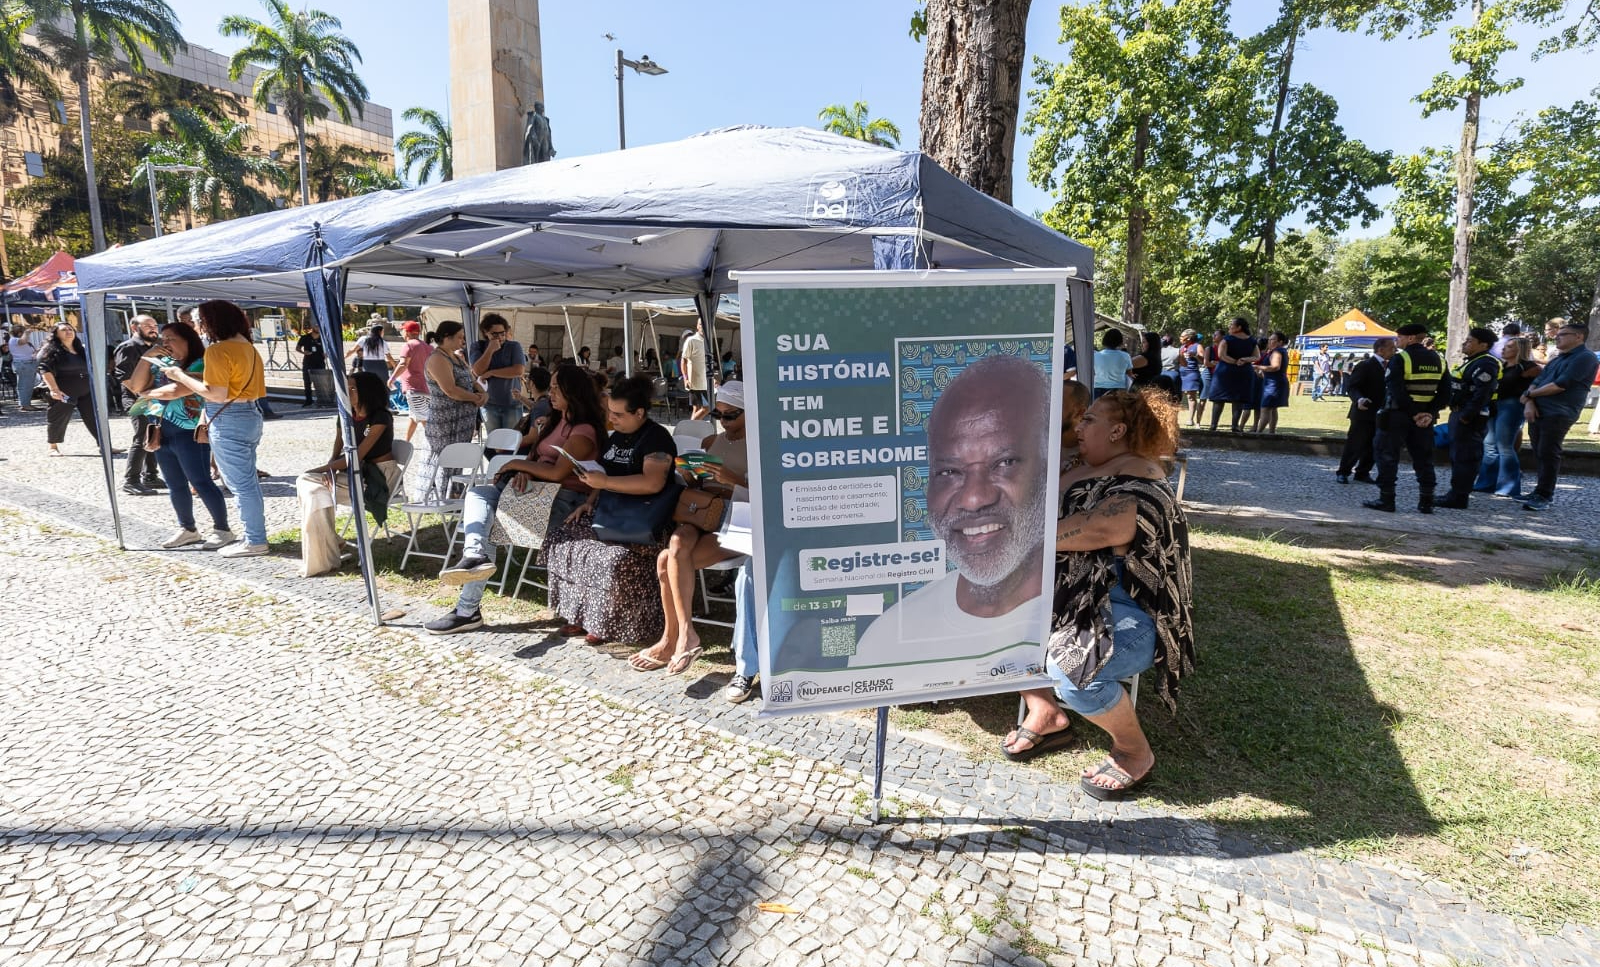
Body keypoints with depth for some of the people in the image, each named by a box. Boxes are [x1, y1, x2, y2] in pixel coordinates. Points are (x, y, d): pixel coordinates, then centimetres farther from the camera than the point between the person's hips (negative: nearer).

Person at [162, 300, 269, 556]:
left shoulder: (218, 350, -14)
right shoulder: (248, 347, 11)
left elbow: (216, 394, -20)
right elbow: (233, 381, 12)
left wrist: (181, 376, -9)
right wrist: (189, 376, 16)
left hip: (228, 421, -9)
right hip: (249, 415, 9)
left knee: (240, 483, -2)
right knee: (248, 481, 15)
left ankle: (255, 542, 4)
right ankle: (255, 535, 22)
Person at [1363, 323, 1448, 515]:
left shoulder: (1399, 359, -11)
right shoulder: (1437, 360, 9)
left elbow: (1396, 390, -19)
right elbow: (1445, 392, 5)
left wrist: (1412, 413, -12)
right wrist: (1430, 413, -3)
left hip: (1397, 415, -6)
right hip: (1424, 416, 6)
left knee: (1388, 456, 1)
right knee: (1423, 459, 12)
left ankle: (1386, 500, 0)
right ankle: (1426, 502, 14)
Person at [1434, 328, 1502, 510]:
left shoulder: (1484, 364, -15)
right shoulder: (1470, 361, 17)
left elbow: (1482, 394, -23)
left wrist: (1466, 416, -24)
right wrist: (1457, 414, 16)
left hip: (1470, 418, -11)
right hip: (1459, 414, 11)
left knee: (1464, 457, -7)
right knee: (1457, 456, 16)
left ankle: (1458, 498, -4)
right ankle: (1456, 493, 25)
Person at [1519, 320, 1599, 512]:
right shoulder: (1557, 358, 21)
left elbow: (1560, 385, -15)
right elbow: (1537, 382, 14)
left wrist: (1529, 394, -3)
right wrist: (1529, 402, -5)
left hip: (1558, 414, -8)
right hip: (1537, 412, 8)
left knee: (1548, 454, -8)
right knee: (1540, 453, 10)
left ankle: (1544, 496, -5)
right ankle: (1543, 491, 19)